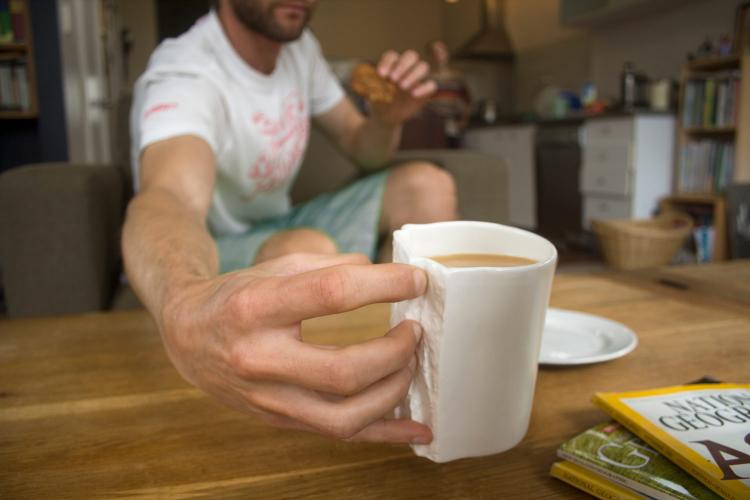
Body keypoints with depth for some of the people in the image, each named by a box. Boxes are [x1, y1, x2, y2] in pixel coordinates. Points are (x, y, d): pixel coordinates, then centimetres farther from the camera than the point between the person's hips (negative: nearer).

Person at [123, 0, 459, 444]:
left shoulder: (299, 45, -2)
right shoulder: (184, 75, -26)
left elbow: (363, 147, 6)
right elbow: (168, 199, -47)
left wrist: (389, 117, -19)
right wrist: (185, 310, -70)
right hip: (199, 264, -7)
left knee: (427, 185, -8)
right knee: (312, 252, -38)